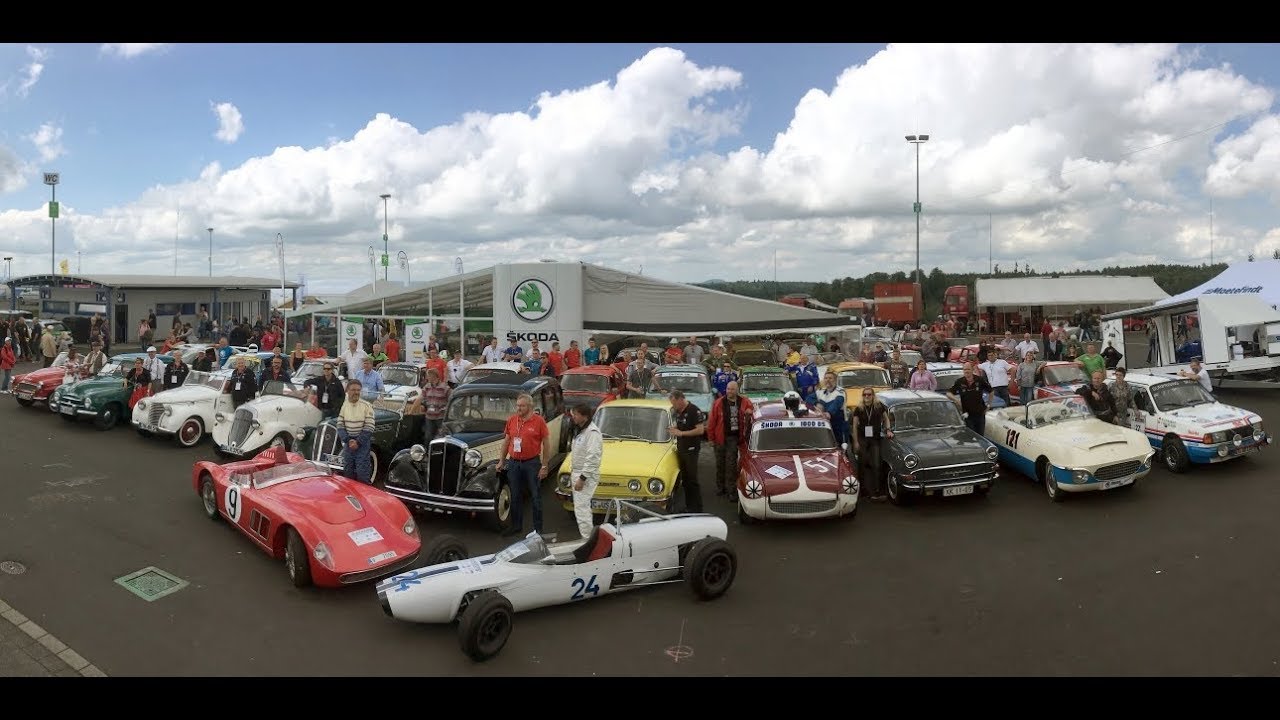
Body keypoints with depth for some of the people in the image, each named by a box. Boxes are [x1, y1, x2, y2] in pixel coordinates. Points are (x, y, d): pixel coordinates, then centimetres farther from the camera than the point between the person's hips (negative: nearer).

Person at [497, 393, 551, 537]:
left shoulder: (539, 421, -9)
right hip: (513, 463, 4)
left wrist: (544, 466, -8)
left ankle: (538, 529, 16)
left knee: (535, 497, 6)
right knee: (515, 496, 13)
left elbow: (546, 444, -6)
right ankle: (516, 526, 27)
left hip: (532, 463, -4)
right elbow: (506, 442, 14)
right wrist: (502, 461, 13)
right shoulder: (511, 420, 3)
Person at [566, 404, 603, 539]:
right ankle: (588, 536, 29)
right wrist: (572, 472, 18)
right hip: (577, 473, 10)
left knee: (581, 508, -11)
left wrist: (582, 478, -25)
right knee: (583, 507, 18)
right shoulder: (581, 431, 11)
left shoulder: (592, 433, -21)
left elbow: (592, 458, -26)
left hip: (586, 476, -10)